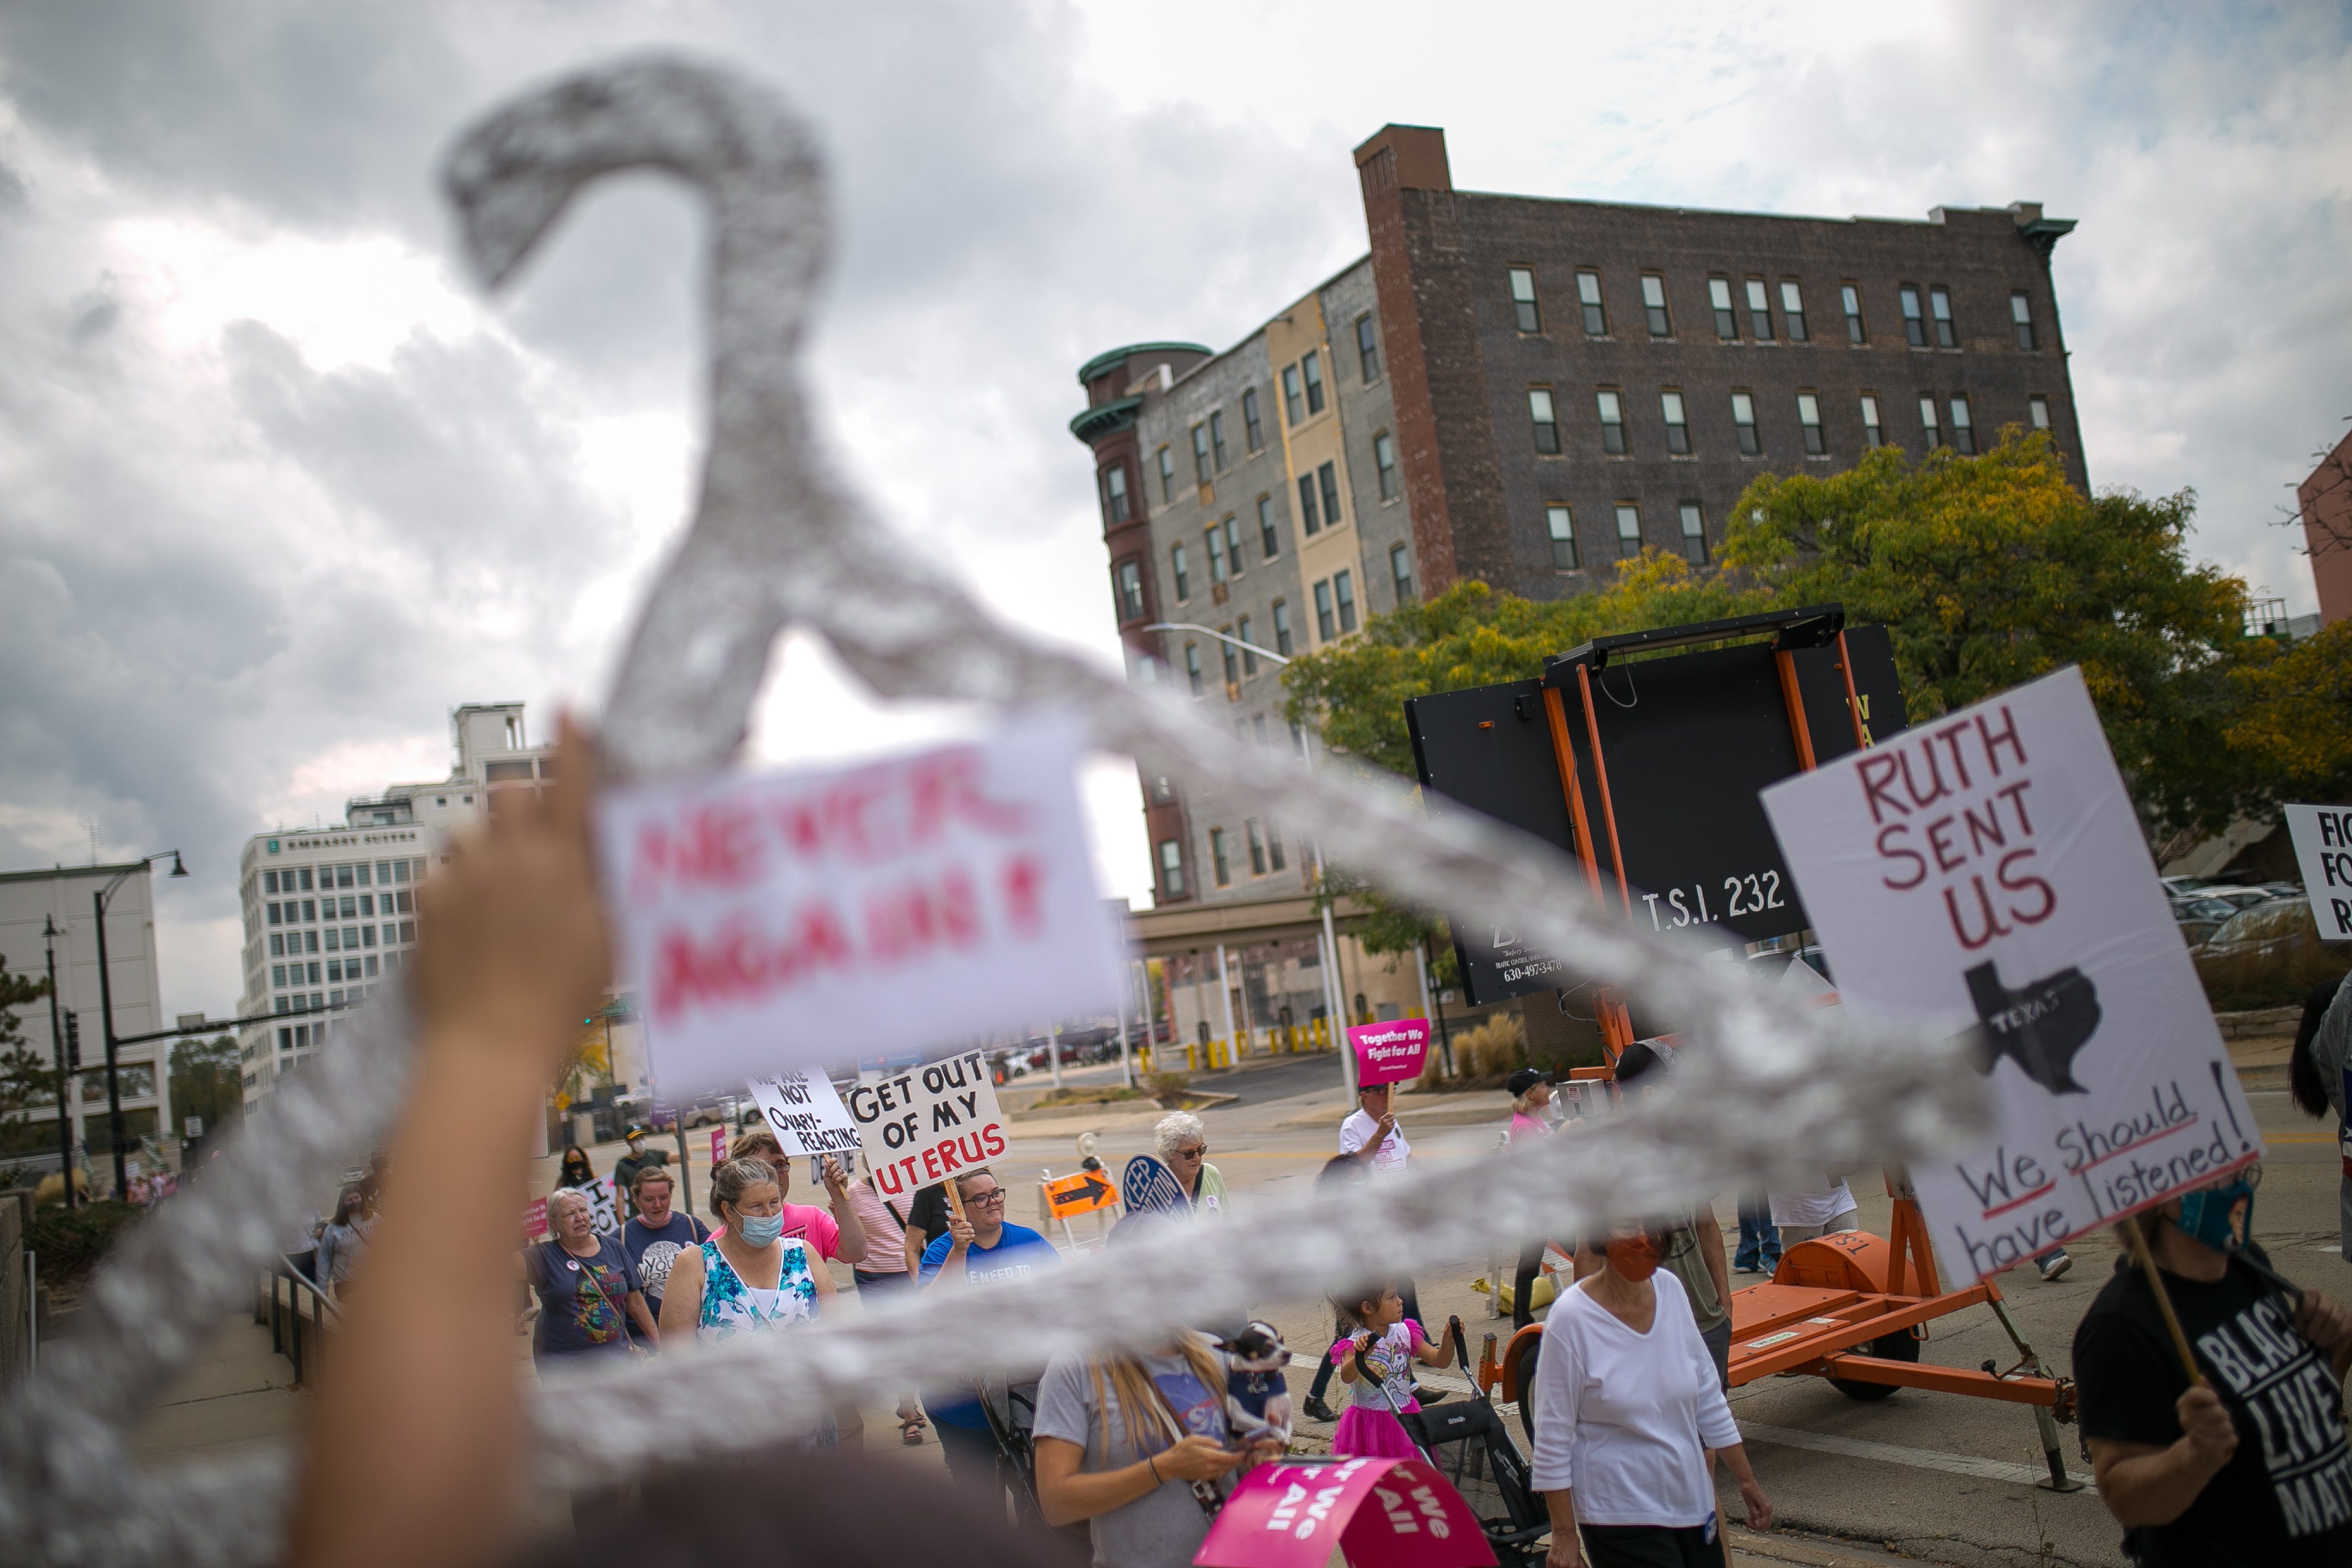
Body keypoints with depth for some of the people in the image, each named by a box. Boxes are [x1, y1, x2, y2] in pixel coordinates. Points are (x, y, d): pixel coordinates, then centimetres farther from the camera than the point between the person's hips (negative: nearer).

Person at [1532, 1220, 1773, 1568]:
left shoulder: (1670, 1289, -3)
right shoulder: (1572, 1317, -19)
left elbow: (1708, 1399, 9)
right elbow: (1553, 1439, -14)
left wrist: (1747, 1480, 13)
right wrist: (1564, 1537, -12)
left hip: (1690, 1500, 6)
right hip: (1619, 1515, -6)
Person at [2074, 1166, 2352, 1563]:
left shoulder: (2250, 1264, 0)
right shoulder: (2122, 1326, -25)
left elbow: (2302, 1404, 14)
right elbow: (2123, 1498, -25)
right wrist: (2197, 1456, -42)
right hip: (2219, 1553, -7)